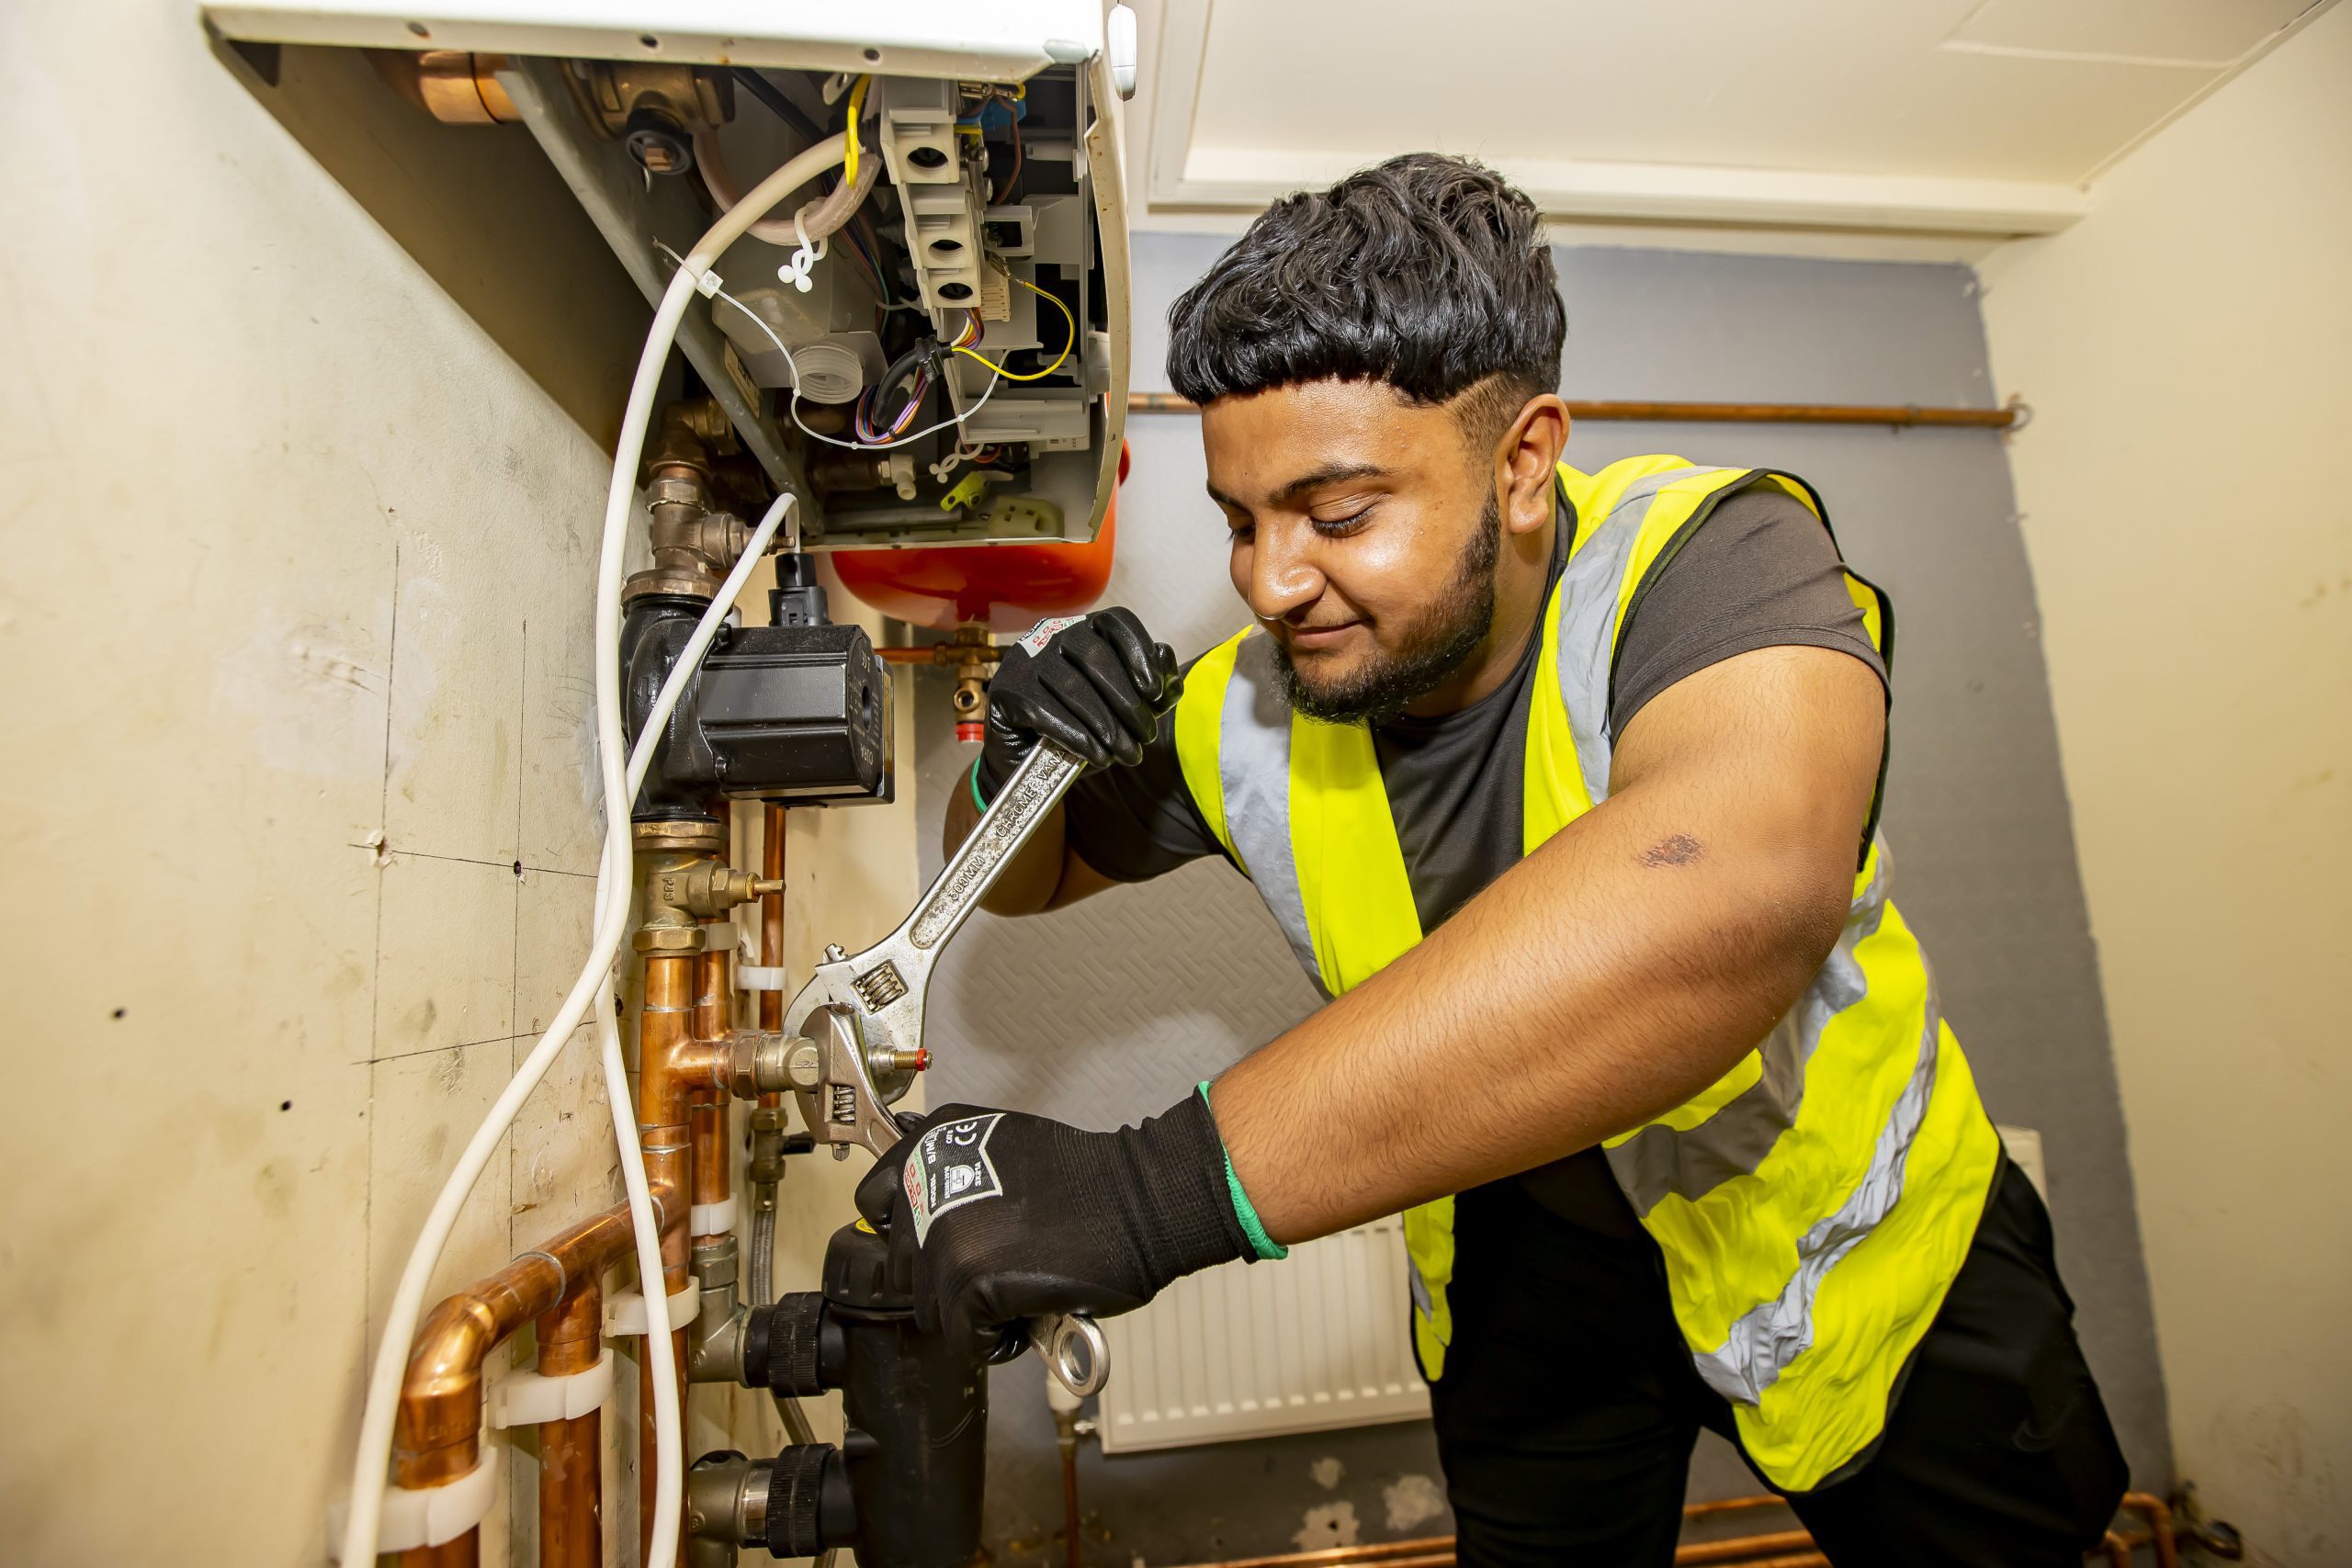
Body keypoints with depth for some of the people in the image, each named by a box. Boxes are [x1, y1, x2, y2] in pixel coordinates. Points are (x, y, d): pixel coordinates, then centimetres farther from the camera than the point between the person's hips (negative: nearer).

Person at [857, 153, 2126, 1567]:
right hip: (1524, 1260, 3)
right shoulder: (1244, 713, -18)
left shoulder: (1703, 559, -31)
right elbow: (1028, 877, -1)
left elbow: (1735, 889, -53)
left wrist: (1168, 1186, -55)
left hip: (1838, 1223, -2)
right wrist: (1021, 767, -26)